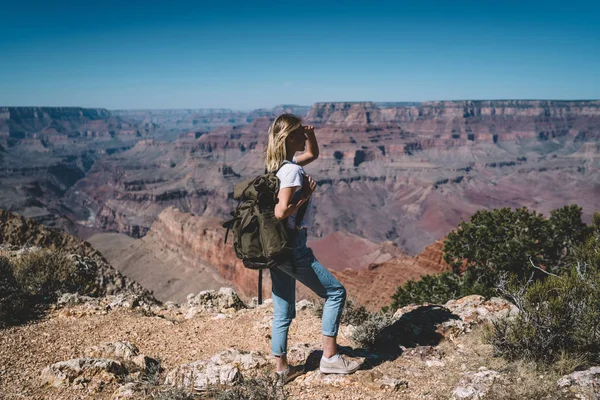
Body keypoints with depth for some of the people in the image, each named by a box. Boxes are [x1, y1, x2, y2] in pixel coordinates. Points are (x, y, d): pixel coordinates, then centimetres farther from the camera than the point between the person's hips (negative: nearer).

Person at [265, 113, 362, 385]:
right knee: (335, 292, 4)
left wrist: (311, 135, 10)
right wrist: (306, 195, -12)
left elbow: (313, 154, 28)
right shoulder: (292, 170, -16)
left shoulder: (279, 165, 12)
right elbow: (282, 212, -25)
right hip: (292, 248, -9)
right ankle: (330, 357, 6)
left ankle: (282, 368, 22)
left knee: (283, 312, 14)